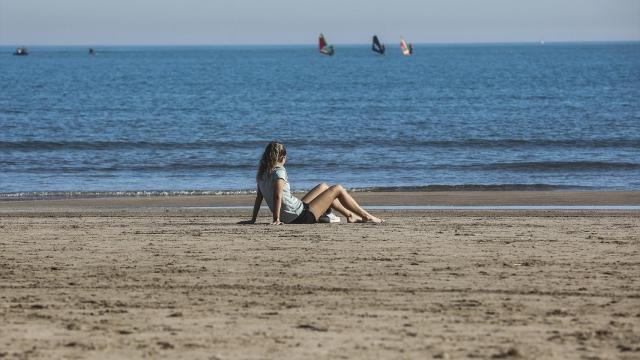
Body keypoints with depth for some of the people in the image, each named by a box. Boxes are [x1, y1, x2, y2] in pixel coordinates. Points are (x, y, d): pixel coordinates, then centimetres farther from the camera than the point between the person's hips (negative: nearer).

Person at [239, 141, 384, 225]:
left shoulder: (262, 174, 5)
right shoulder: (279, 171, -20)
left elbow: (259, 197, 8)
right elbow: (277, 196, -30)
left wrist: (253, 219, 11)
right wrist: (277, 219, -28)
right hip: (302, 215, -9)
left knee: (323, 187, 28)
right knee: (338, 189, 6)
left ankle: (350, 215, 36)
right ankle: (366, 217, 20)